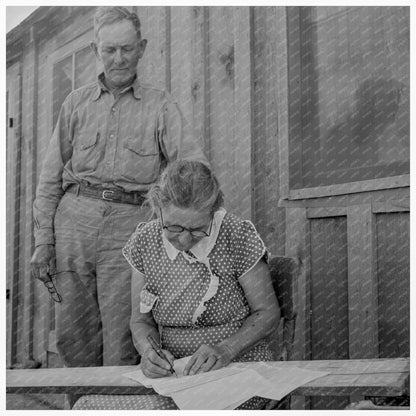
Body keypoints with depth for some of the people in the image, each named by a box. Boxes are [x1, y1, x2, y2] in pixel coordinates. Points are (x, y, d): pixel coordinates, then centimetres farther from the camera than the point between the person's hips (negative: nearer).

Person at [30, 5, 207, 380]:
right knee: (73, 338, 7)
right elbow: (52, 176, 13)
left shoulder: (160, 106, 7)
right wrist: (43, 240, 5)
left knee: (121, 343, -7)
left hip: (129, 225, -2)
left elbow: (192, 162, -5)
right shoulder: (77, 103, 13)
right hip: (74, 221, 3)